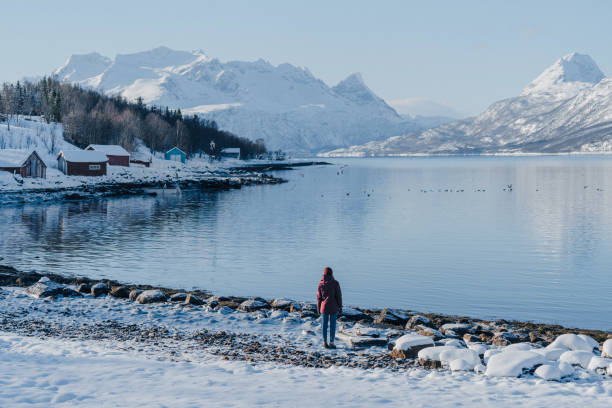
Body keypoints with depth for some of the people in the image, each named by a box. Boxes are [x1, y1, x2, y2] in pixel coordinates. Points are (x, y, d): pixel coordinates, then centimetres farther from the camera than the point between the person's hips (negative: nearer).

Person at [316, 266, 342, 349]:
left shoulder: (321, 284, -3)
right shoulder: (335, 283, -10)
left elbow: (319, 297, 2)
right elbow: (338, 296, -7)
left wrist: (318, 308, 11)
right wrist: (340, 307, 3)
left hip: (324, 307, 2)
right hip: (333, 308, -2)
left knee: (324, 325, 12)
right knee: (332, 325, 5)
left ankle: (325, 342, 15)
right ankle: (331, 342, 5)